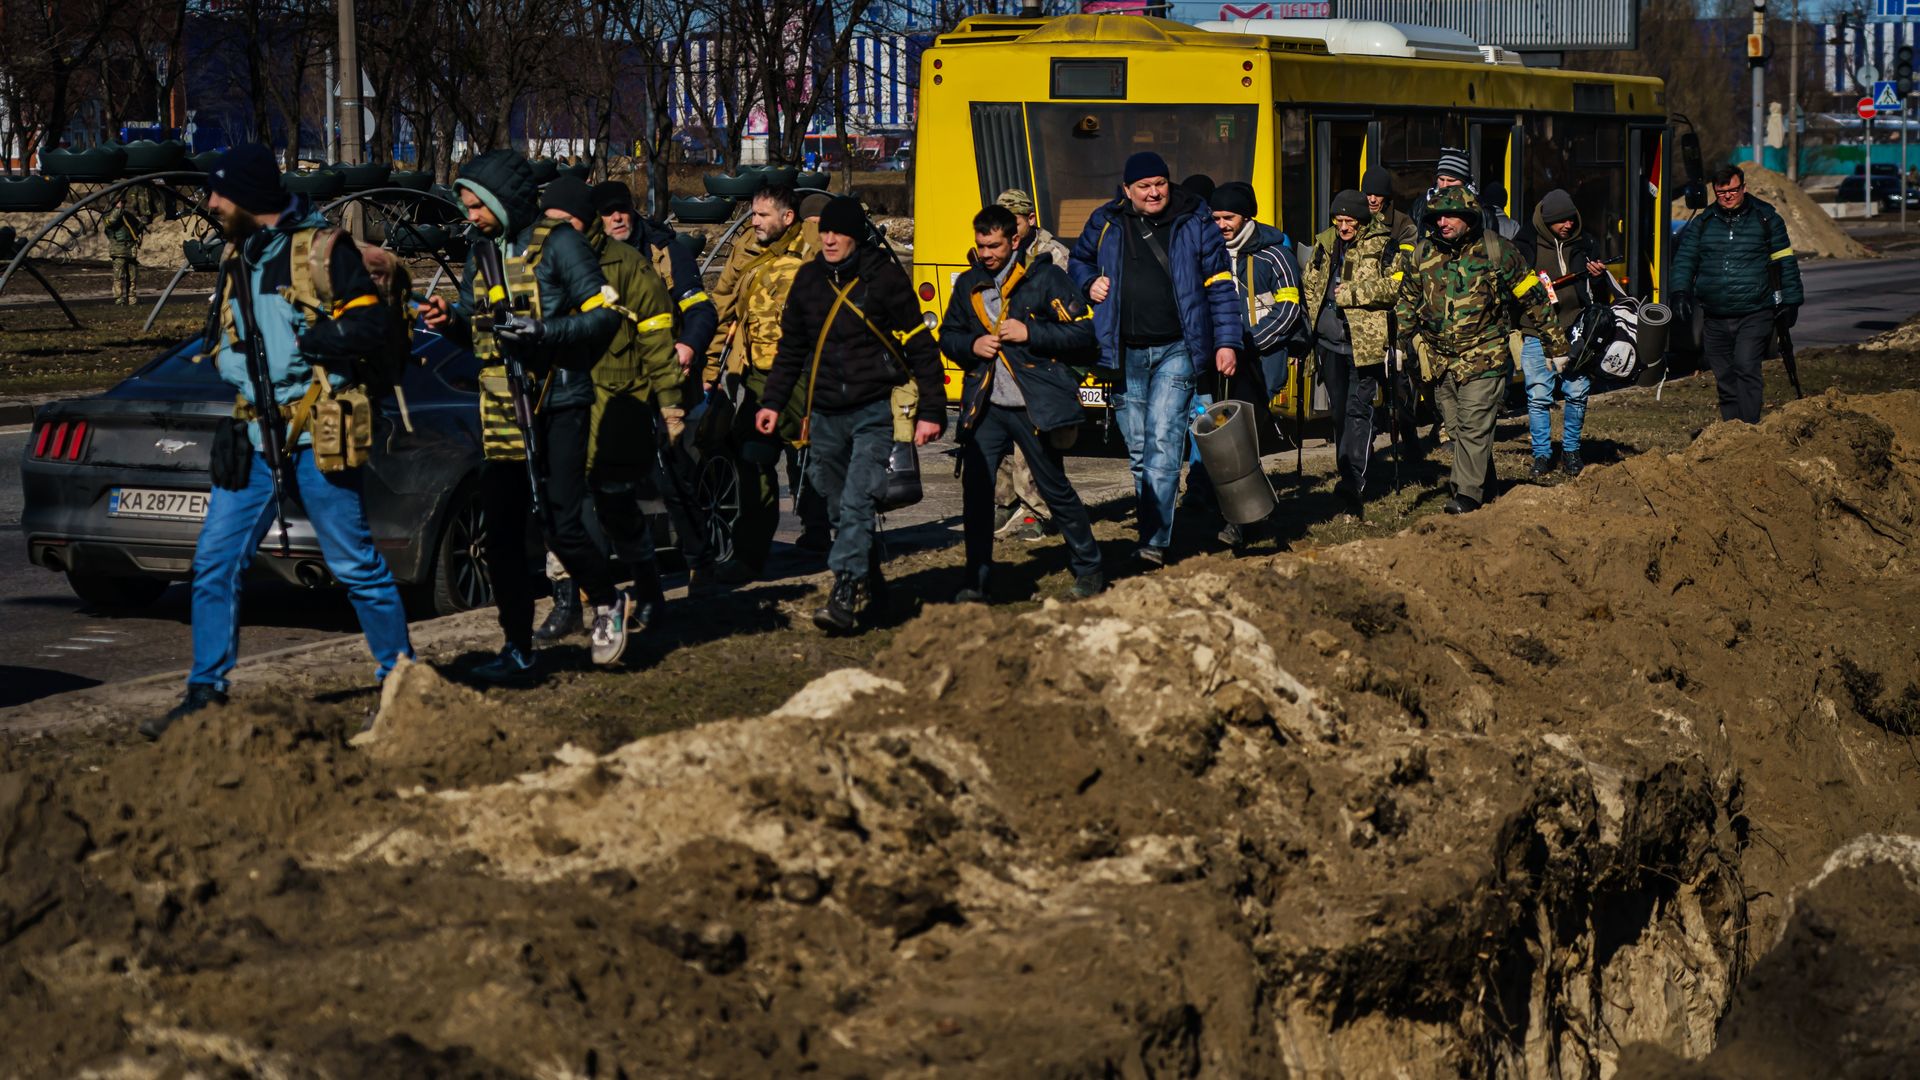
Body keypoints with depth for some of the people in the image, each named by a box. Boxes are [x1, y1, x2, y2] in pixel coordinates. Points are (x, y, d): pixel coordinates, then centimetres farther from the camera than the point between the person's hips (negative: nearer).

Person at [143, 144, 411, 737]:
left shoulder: (323, 249, -6)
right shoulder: (236, 264, 17)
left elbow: (367, 327, -14)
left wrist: (297, 341, -15)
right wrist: (235, 363, 3)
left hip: (316, 438, -7)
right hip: (255, 437, 7)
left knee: (355, 565, -1)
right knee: (214, 561, 2)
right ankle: (206, 690, 9)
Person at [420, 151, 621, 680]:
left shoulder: (557, 243, -7)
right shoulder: (481, 250, 13)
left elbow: (603, 315, -11)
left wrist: (543, 332, -23)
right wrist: (450, 319, -2)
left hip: (558, 403, -6)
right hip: (501, 407, 6)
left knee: (563, 527, -9)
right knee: (502, 534, 3)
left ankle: (608, 602, 19)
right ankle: (518, 650, 10)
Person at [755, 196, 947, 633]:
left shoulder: (884, 277, -5)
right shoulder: (808, 279, 9)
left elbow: (919, 346, -3)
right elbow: (791, 347, 20)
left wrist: (931, 411, -7)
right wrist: (773, 401, 14)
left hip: (875, 412, -5)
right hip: (825, 415, 5)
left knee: (857, 503, -16)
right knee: (840, 509, 9)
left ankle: (845, 595, -21)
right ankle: (870, 584, 23)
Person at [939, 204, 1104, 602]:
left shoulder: (1045, 278, -4)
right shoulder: (968, 284, 11)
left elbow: (1083, 330, -7)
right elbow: (948, 336, 20)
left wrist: (1030, 334, -16)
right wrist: (972, 345, -2)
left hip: (1034, 404, -4)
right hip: (984, 405, 4)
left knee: (1055, 488, 4)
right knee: (975, 488, -4)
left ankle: (1089, 569, 18)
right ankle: (977, 580, 6)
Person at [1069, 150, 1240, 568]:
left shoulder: (1194, 224, 2)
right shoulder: (1106, 225, 8)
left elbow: (1220, 286, 4)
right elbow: (1078, 261, 26)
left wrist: (1226, 342, -2)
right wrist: (1089, 283, 4)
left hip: (1176, 350, -3)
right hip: (1124, 355, 3)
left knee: (1163, 442, -15)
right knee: (1137, 448, 7)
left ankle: (1154, 541, -19)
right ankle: (1154, 528, 19)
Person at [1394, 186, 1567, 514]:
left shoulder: (1496, 251, -7)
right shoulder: (1423, 254, 3)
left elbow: (1534, 299, 1)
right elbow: (1406, 302, 18)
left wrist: (1555, 346, 4)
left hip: (1485, 358, -5)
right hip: (1442, 360, 5)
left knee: (1474, 426, -14)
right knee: (1457, 427, 8)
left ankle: (1469, 494, -12)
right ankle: (1486, 487, 22)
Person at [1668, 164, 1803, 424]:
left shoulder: (1766, 219, 5)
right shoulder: (1702, 224, 11)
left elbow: (1785, 262, 9)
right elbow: (1684, 259, 10)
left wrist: (1790, 302, 5)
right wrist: (1681, 291, -8)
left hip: (1754, 315, -4)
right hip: (1716, 319, 4)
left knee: (1746, 368, -19)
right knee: (1724, 378, 7)